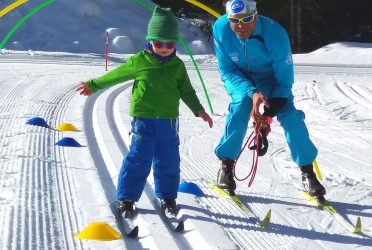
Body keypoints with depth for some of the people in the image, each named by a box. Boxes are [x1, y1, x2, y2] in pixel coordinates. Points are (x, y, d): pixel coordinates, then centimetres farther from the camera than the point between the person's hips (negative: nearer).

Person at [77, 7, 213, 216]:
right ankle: (126, 197, 5)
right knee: (138, 159, -5)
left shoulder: (178, 65, 3)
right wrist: (93, 86, 15)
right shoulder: (139, 61, -4)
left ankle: (167, 195, 24)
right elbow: (115, 75, 8)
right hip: (143, 120, -3)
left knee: (169, 160, 8)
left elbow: (187, 91, 12)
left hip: (168, 120, 3)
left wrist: (199, 110, 3)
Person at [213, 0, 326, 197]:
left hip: (271, 79, 0)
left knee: (290, 117, -17)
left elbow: (284, 80, -23)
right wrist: (251, 93, -36)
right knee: (240, 107, -27)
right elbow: (227, 71, -19)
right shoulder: (220, 29, -30)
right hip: (239, 78, 0)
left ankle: (307, 172, -2)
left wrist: (268, 113, -34)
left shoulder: (275, 33, -34)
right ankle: (226, 165, -10)